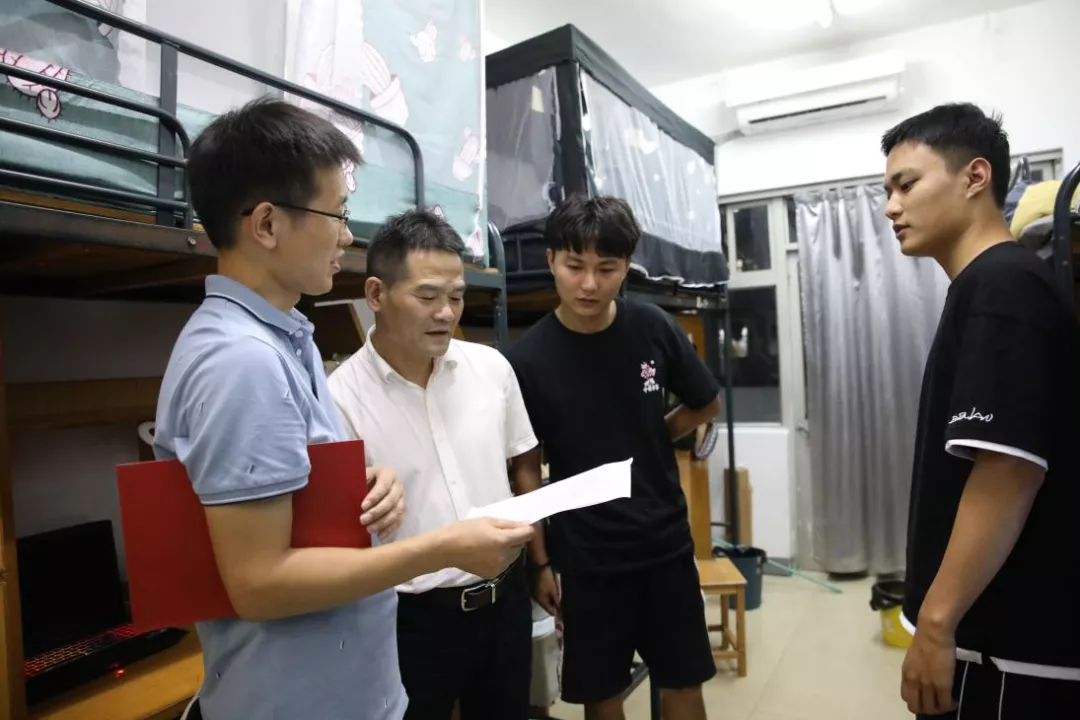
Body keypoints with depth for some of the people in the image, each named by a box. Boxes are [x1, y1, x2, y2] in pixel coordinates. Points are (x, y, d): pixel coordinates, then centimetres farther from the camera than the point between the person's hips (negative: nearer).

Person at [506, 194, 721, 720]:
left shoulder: (654, 329, -8)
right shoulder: (527, 358, -14)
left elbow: (706, 405, 9)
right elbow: (527, 467, -5)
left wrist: (648, 439, 0)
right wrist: (540, 561, -3)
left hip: (665, 541, 2)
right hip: (584, 554, -2)